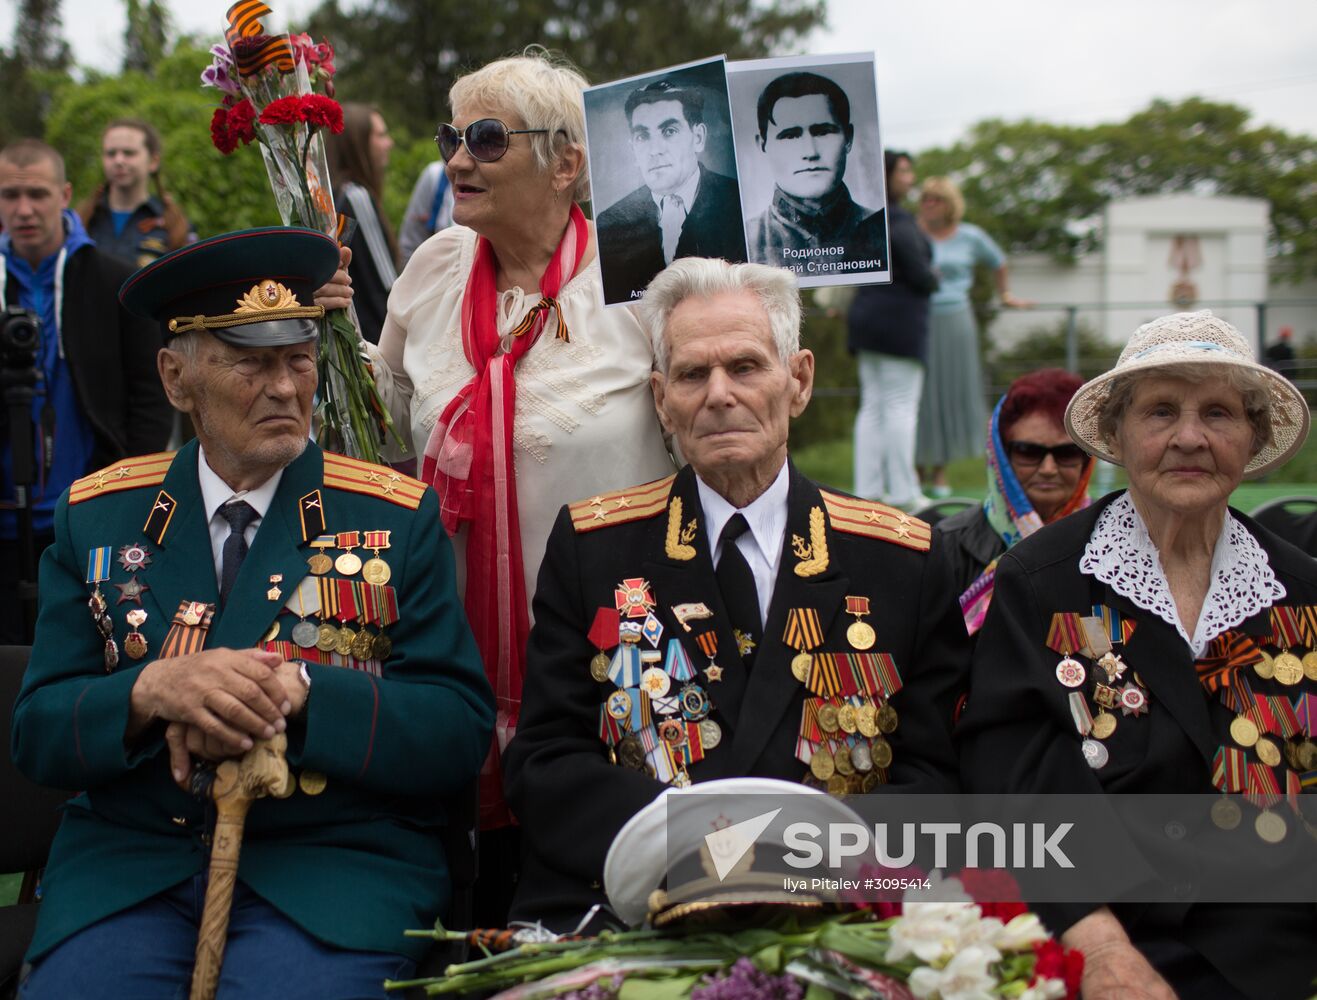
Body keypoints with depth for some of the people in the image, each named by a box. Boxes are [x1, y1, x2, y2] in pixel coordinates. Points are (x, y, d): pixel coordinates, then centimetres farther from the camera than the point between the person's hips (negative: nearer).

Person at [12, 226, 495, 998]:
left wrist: (296, 691, -18)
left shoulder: (398, 516, 4)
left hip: (339, 873, -2)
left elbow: (461, 730, -3)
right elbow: (38, 732, 5)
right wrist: (153, 691, -17)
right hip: (128, 868, 2)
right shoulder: (97, 518, 10)